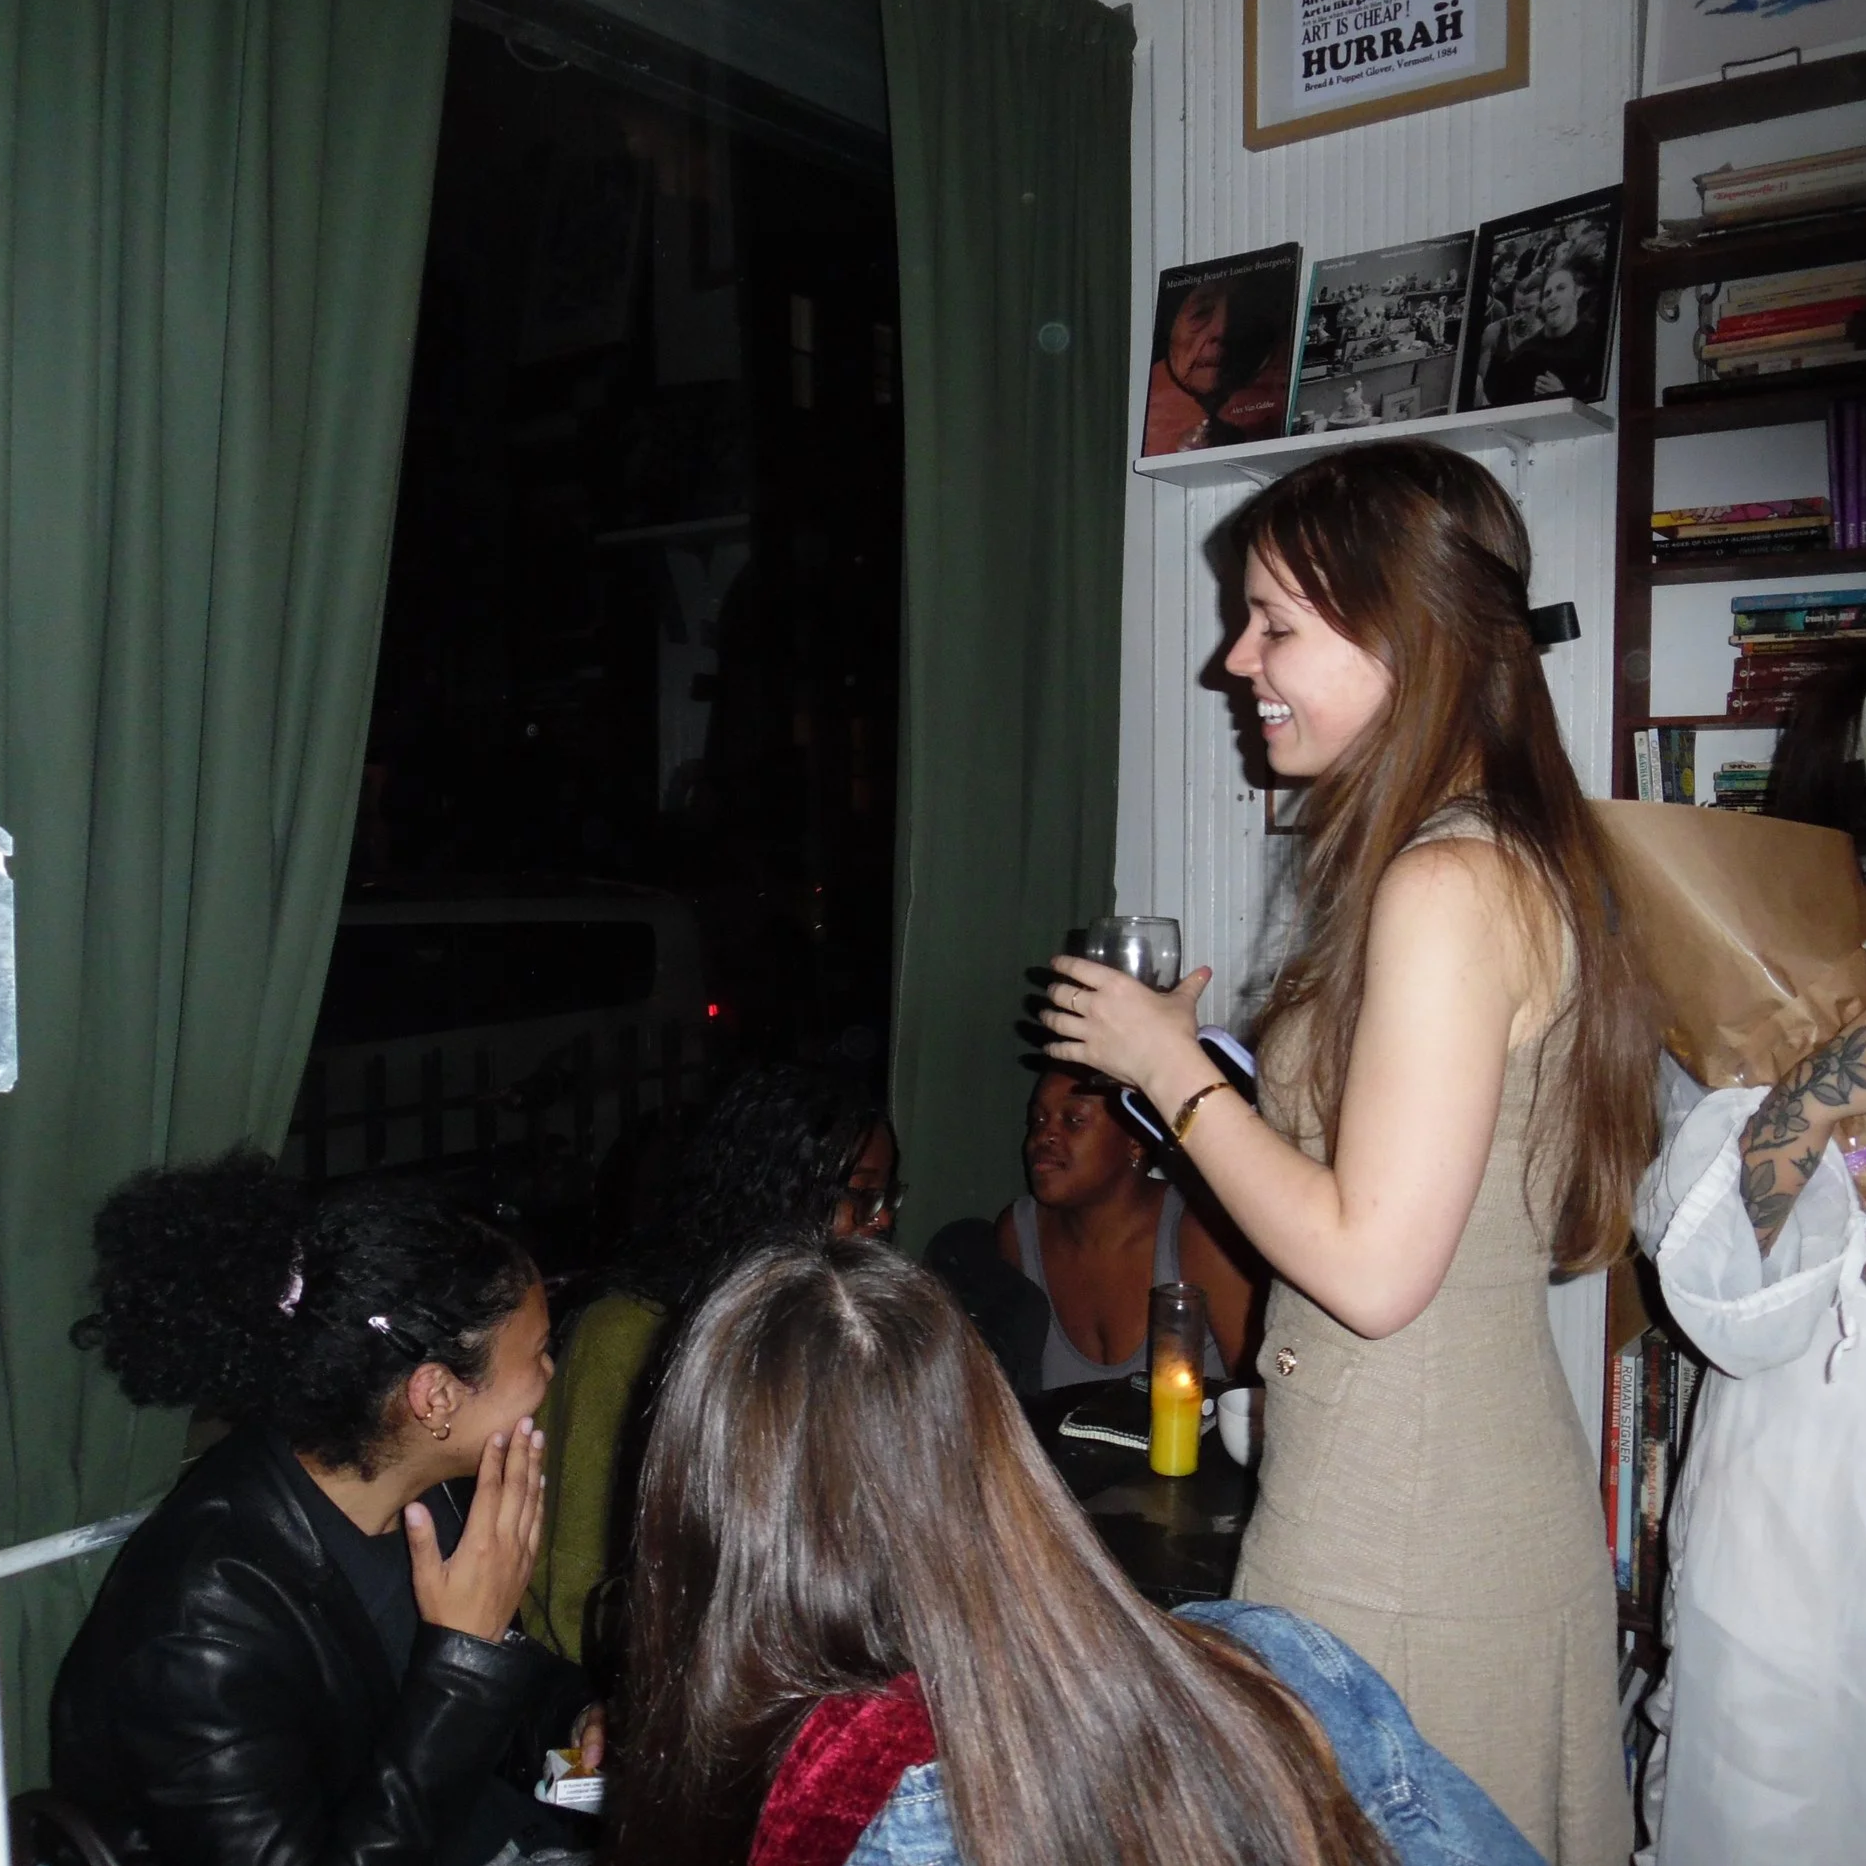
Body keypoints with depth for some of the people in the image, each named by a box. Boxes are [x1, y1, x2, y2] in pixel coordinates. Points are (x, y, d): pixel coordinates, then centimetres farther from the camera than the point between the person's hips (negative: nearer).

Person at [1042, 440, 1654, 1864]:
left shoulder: (1449, 886, -22)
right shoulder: (1506, 855, 8)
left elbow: (1373, 1266, -24)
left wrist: (1171, 1068, -13)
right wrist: (1199, 1062, 11)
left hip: (1406, 1543, -9)